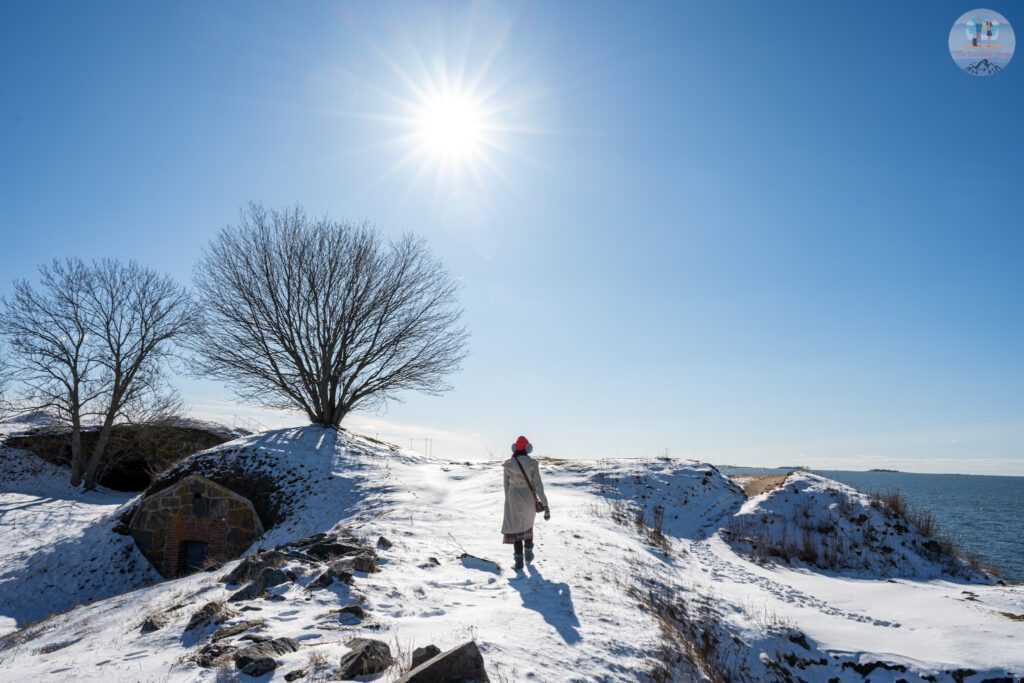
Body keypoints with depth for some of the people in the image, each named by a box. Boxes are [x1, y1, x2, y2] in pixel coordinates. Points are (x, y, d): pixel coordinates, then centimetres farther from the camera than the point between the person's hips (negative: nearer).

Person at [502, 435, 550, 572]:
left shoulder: (508, 464, -6)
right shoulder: (532, 463, -12)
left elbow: (506, 484, 4)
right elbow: (538, 485, -13)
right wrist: (545, 505, -9)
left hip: (514, 500, -1)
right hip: (529, 500, 1)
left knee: (515, 529, 6)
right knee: (528, 525, 25)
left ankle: (519, 562, -3)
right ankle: (528, 554, 34)